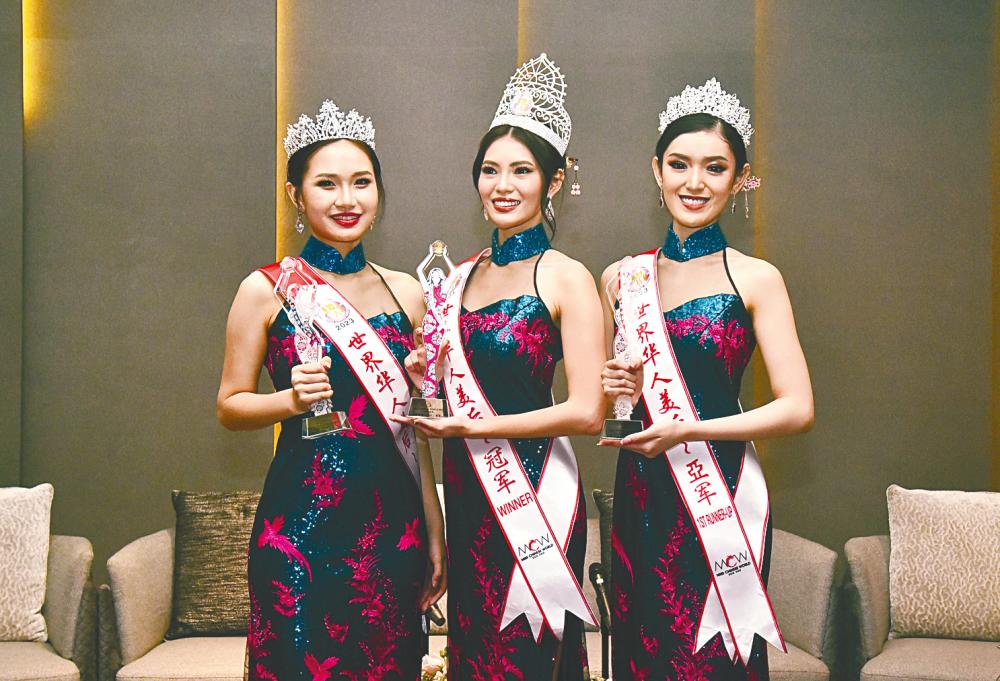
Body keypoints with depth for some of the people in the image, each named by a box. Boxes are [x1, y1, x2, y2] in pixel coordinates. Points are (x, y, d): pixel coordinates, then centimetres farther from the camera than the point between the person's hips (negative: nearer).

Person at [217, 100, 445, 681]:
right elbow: (230, 407, 3)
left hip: (392, 522, 3)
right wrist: (292, 399, -18)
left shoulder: (405, 291, 8)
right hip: (302, 523, -3)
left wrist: (436, 535, 11)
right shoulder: (268, 289, -2)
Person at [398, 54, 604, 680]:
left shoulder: (566, 278, -9)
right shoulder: (463, 275, 11)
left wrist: (475, 427, -14)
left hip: (534, 489, -6)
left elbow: (587, 412, -16)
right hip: (468, 489, 6)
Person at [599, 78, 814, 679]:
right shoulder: (622, 278, 8)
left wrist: (688, 428, -17)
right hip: (640, 494, 3)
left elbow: (798, 409, -9)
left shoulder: (755, 280, -3)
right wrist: (610, 388, -4)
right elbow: (589, 398, 18)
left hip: (722, 494, -3)